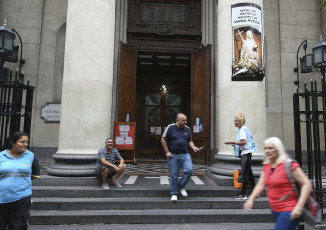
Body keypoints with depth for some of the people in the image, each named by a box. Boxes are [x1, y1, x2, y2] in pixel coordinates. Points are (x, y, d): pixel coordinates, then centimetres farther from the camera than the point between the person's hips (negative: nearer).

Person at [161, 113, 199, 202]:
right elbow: (163, 140, -2)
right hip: (173, 155, -3)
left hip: (185, 155, 3)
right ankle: (174, 194, 21)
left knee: (189, 170, -16)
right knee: (173, 175, 2)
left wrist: (193, 147, -3)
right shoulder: (170, 127, -3)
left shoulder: (187, 129, 9)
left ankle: (181, 186, 9)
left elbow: (189, 141, 18)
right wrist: (167, 152, -7)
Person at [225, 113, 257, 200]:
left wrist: (231, 142, -19)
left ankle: (243, 194, -3)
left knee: (245, 173, -7)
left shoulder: (242, 130, -12)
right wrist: (234, 144, 15)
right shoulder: (244, 129, 17)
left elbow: (243, 142, -22)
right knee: (249, 172, 14)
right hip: (246, 153, 10)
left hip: (246, 153, -10)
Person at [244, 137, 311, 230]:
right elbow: (261, 185, 6)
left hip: (289, 211, -7)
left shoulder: (289, 164, -14)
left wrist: (299, 206, -21)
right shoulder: (266, 165, 7)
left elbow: (306, 184, -14)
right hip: (275, 210, 7)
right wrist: (251, 199, -9)